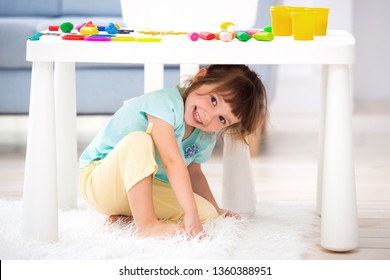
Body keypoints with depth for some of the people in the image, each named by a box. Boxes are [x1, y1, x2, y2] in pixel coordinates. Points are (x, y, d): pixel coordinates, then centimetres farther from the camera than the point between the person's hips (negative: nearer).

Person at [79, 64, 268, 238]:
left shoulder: (206, 138, -1)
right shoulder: (166, 103, -28)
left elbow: (193, 172, 17)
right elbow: (172, 161, -35)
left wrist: (216, 210, 15)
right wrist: (191, 214, -38)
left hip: (142, 190, 7)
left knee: (207, 213, -10)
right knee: (139, 140, -36)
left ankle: (130, 215, -6)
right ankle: (145, 223, -34)